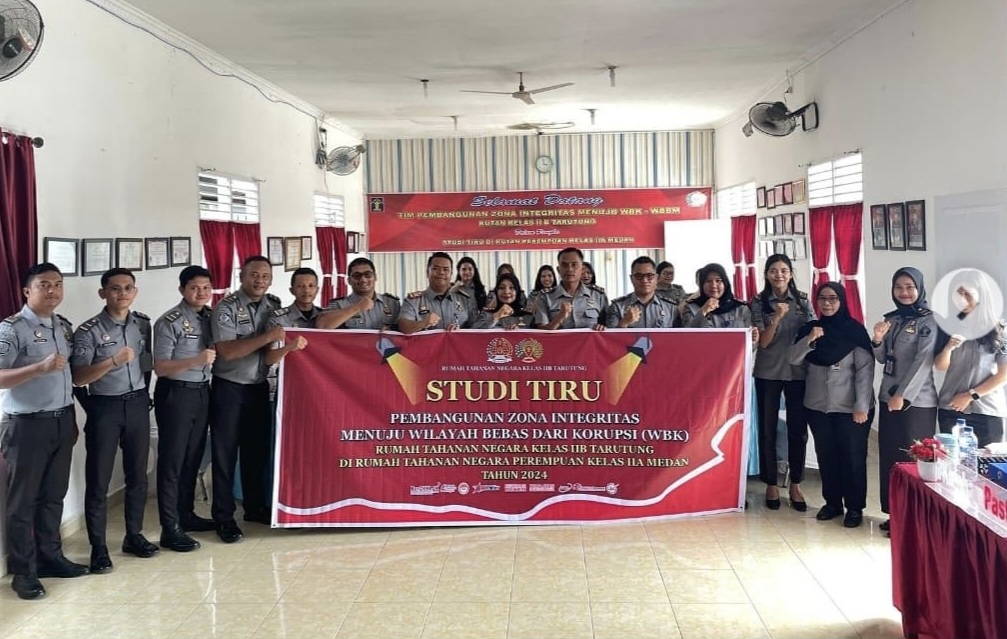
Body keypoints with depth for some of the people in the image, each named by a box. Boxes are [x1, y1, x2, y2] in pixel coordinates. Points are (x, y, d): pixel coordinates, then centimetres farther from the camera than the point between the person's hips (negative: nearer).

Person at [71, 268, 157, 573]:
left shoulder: (144, 323, 3)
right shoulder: (88, 331, -12)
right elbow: (78, 377, -17)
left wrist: (143, 392, 10)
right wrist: (114, 361, -28)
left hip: (138, 404, 4)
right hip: (104, 408, -4)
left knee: (137, 474, 12)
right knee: (98, 479, 2)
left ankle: (134, 535, 26)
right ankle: (98, 547, 11)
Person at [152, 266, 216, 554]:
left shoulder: (211, 316, 6)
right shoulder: (170, 322, -14)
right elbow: (160, 368, -17)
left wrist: (212, 359, -4)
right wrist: (197, 360, -27)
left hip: (202, 392, 7)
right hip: (176, 394, -7)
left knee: (193, 457, 17)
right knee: (172, 460, -1)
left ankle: (186, 514, 31)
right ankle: (170, 529, 3)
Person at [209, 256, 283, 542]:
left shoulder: (274, 305, 4)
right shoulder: (226, 308, -13)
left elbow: (278, 344, 16)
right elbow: (227, 351, -22)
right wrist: (267, 337, -25)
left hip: (259, 387, 5)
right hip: (229, 389, -5)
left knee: (257, 450, 13)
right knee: (225, 453, 2)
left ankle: (255, 507, 28)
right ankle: (223, 518, 9)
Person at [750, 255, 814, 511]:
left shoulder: (803, 300, 4)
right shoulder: (759, 303, -1)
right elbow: (763, 341, -7)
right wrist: (777, 318, -22)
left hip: (798, 371, 1)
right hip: (768, 373, -1)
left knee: (798, 428, 4)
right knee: (768, 429, 5)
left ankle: (795, 484, 17)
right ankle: (771, 484, 16)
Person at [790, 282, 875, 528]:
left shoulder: (855, 330, -8)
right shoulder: (810, 328, 5)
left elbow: (865, 369, -10)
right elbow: (793, 359, -1)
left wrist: (862, 406, -16)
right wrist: (809, 340, -19)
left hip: (849, 407, -4)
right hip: (818, 406, 4)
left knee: (852, 457, 3)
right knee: (826, 455, 12)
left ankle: (855, 507, 15)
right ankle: (832, 502, 25)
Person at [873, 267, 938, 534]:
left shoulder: (928, 321, -8)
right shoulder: (891, 319, 11)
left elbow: (923, 362, -15)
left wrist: (903, 396, -19)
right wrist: (878, 340, -7)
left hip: (916, 401, -6)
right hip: (888, 398, 7)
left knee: (912, 459, -2)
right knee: (889, 456, 9)